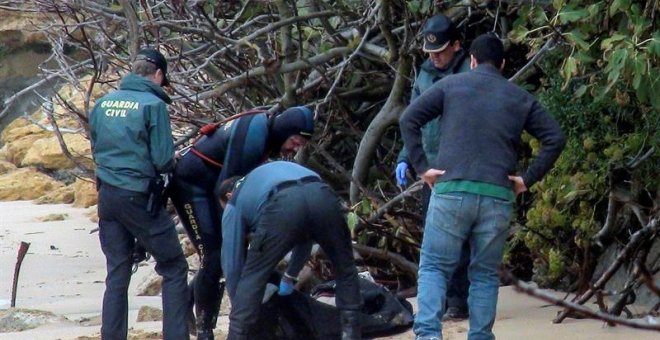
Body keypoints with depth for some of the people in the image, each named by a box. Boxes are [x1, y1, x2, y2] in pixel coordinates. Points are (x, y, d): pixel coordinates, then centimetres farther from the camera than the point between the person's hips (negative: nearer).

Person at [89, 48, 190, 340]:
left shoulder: (103, 104, 7)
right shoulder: (153, 105, -12)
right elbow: (163, 161, -14)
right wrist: (171, 162, 7)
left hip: (107, 195, 6)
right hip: (139, 198, -6)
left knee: (117, 273, 12)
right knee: (174, 269, 5)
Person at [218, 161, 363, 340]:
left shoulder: (235, 202, 33)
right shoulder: (277, 170, 48)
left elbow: (232, 263, 31)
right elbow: (307, 232, 51)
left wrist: (237, 308, 44)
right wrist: (290, 276, 60)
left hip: (282, 206, -4)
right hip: (322, 196, 4)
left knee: (251, 278, 13)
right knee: (345, 269, 26)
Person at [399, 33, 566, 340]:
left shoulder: (451, 85, 9)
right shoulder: (521, 99, 15)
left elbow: (409, 120, 0)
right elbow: (555, 138, 8)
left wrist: (421, 167, 2)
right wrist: (528, 179, 8)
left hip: (451, 191, -2)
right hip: (498, 196, 2)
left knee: (434, 267, 2)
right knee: (485, 274, 12)